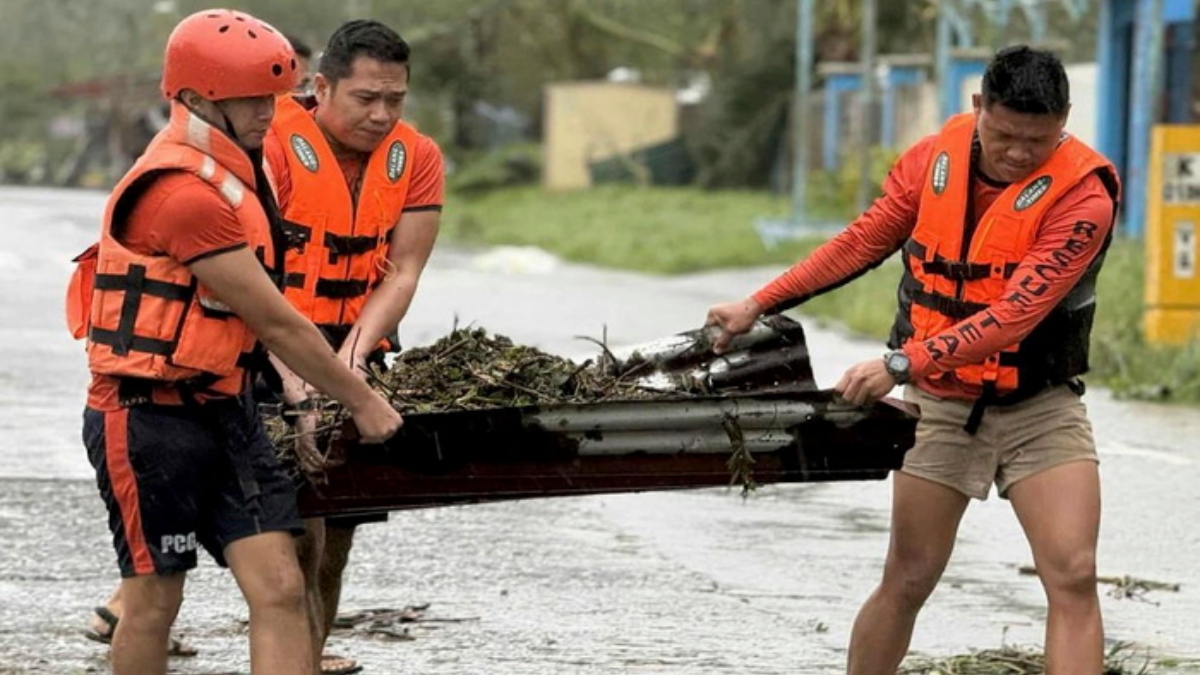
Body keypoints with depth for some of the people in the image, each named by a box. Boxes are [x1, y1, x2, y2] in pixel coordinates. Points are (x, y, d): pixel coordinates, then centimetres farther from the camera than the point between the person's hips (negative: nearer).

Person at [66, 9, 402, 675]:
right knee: (154, 601, 3)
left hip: (223, 412, 9)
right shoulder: (185, 192, -21)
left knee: (280, 588, -3)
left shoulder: (228, 172, 10)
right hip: (148, 419, -9)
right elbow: (277, 323, -16)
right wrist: (362, 402, -8)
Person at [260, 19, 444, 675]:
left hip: (355, 351, 6)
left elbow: (401, 273, -6)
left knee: (339, 527, 12)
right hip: (273, 348, -6)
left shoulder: (416, 159, -2)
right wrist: (300, 390, -37)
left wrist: (353, 356, -23)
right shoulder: (274, 147, -20)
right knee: (300, 520, -16)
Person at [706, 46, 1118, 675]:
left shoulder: (1082, 193, -20)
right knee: (907, 580, 5)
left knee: (1073, 577, -14)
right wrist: (758, 305, 3)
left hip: (1040, 408, -2)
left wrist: (904, 364, -36)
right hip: (942, 404, 3)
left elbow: (1017, 311, -28)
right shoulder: (934, 159, -7)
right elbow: (861, 243, 6)